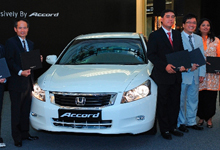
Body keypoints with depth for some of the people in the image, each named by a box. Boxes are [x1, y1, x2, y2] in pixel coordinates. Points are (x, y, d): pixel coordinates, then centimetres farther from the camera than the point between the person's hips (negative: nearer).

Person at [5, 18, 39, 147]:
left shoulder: (30, 44, 16)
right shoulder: (10, 42, -5)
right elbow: (10, 61, -12)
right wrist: (20, 72, -23)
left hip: (28, 82, 6)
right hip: (16, 82, -6)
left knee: (26, 110, 14)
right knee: (16, 111, 2)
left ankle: (25, 133, 26)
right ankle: (17, 137, 12)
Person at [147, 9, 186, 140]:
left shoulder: (177, 34, 13)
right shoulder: (155, 35, -5)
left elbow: (181, 52, 15)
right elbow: (151, 54, -10)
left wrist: (183, 64, -6)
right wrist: (165, 66, -21)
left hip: (176, 75, 6)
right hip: (162, 76, -5)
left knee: (175, 103, 12)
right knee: (163, 104, 4)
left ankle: (172, 127, 26)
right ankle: (165, 129, 16)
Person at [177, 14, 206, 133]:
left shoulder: (199, 39, 14)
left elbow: (202, 57, 13)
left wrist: (202, 73, 5)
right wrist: (188, 67, -18)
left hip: (195, 76, 6)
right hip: (183, 75, -6)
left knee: (193, 100, 14)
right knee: (181, 101, 4)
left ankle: (191, 122, 27)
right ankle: (181, 123, 18)